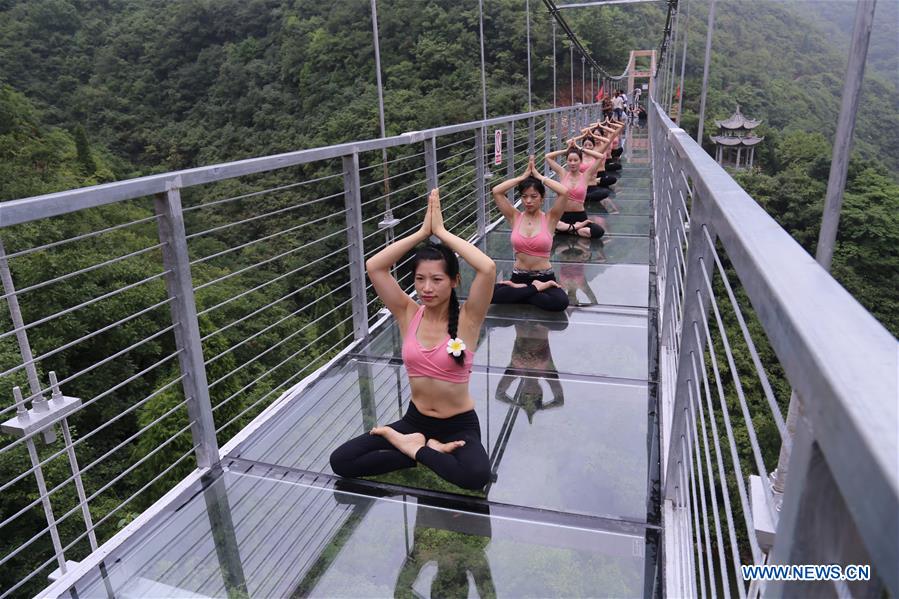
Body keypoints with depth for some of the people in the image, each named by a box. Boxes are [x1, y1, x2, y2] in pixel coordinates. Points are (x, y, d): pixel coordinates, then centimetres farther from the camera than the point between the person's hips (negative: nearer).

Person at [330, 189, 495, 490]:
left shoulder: (466, 318, -14)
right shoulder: (409, 314, -5)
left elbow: (488, 269, -31)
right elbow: (373, 267, -16)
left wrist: (441, 231, -24)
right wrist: (422, 232, -18)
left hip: (459, 425, -3)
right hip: (416, 420, 3)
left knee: (476, 475, -35)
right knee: (340, 461, -11)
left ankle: (412, 447, -8)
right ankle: (426, 449, -2)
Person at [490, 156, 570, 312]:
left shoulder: (549, 218, -1)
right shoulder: (515, 217, 4)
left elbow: (564, 192, -17)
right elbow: (496, 191, -7)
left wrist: (539, 177, -7)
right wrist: (523, 176, -4)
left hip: (544, 278, -1)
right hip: (518, 277, 1)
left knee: (561, 302, -33)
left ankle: (517, 289, -8)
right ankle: (536, 289, -11)